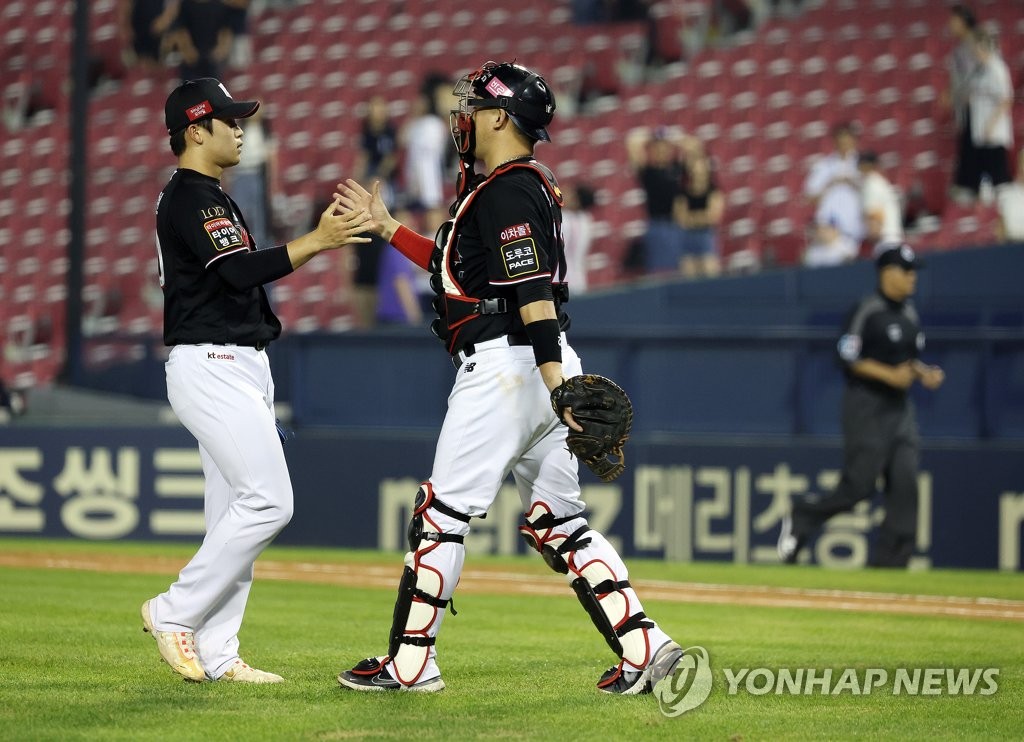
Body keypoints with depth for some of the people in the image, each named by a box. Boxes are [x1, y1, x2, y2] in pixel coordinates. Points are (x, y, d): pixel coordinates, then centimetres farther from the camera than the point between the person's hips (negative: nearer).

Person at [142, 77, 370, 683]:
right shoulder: (190, 197, -13)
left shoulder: (211, 198, 21)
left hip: (241, 370, 11)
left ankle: (216, 654, 7)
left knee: (237, 512, 7)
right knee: (267, 502, -15)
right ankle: (176, 613, -7)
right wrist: (317, 242, -24)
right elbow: (242, 270, -24)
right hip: (212, 367, -11)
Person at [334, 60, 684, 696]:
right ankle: (645, 647, 1)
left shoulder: (508, 191, -13)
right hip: (539, 371, 10)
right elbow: (458, 267, 29)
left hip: (506, 364, -10)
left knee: (445, 512, -3)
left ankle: (409, 663, 2)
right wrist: (387, 227, 30)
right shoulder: (521, 185, 20)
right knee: (557, 522, 10)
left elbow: (533, 290, -23)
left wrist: (556, 382, -30)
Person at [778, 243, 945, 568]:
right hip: (866, 405, -7)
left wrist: (923, 373, 5)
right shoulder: (868, 309, -10)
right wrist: (889, 375, -19)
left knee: (905, 486, -3)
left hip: (900, 407, 7)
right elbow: (848, 357, -14)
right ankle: (801, 517, 14)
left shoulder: (909, 313, 15)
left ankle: (890, 563, -1)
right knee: (859, 485, -10)